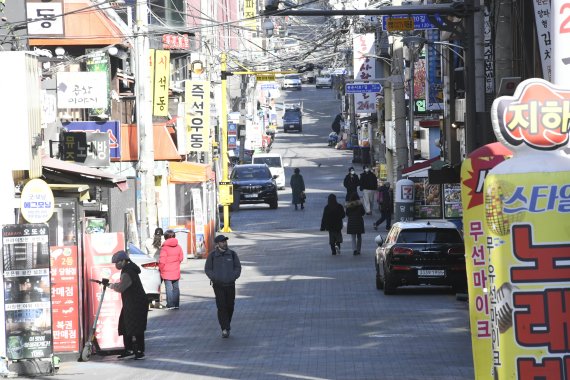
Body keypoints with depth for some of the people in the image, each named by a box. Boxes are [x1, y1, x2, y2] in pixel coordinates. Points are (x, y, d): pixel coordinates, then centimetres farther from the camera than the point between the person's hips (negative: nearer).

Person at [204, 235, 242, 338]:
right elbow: (207, 269, 2)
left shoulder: (232, 254, 2)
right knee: (221, 306, -9)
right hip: (218, 285, -2)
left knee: (230, 306, 7)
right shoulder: (212, 255, -3)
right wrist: (215, 278, -13)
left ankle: (227, 323, 32)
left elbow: (238, 267, 7)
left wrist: (233, 277, -10)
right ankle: (225, 329, -9)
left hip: (230, 284, 2)